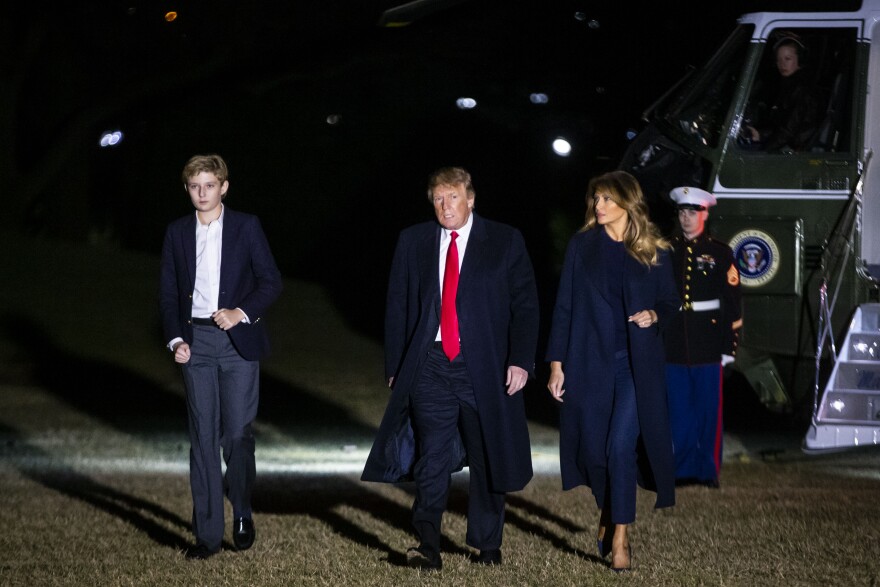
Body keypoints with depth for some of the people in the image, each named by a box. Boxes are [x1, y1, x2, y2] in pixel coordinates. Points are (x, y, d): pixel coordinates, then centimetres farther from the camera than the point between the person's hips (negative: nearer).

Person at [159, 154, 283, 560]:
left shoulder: (246, 227, 2)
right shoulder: (177, 233, 9)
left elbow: (271, 281, 0)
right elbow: (168, 293, 11)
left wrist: (240, 313, -14)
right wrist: (176, 339, -3)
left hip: (238, 340, -2)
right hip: (196, 342, 2)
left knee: (238, 433, -5)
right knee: (203, 437, 1)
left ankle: (242, 512, 19)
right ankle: (207, 533, 3)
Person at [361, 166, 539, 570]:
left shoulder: (505, 242, 3)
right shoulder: (413, 242, 8)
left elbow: (525, 305, 1)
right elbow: (397, 307, 11)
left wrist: (520, 361, -9)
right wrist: (395, 366, 6)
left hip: (485, 367, -1)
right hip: (430, 366, 1)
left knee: (487, 457, 7)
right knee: (432, 459, -9)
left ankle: (486, 544, 20)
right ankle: (428, 547, -11)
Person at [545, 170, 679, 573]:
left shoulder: (654, 251, 2)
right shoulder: (582, 246, 3)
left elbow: (671, 302, 12)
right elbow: (564, 306, 3)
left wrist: (655, 315, -12)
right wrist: (557, 364, -2)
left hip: (636, 362, -1)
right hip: (590, 361, 2)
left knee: (621, 445, -12)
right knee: (594, 446, 5)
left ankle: (619, 536, -6)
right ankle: (608, 513, 30)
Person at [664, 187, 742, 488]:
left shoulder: (720, 253, 2)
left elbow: (732, 304, 0)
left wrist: (729, 347, -5)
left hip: (708, 347, -2)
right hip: (673, 347, 2)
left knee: (709, 411, 0)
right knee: (679, 411, 5)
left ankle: (708, 471, 8)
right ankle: (683, 470, 12)